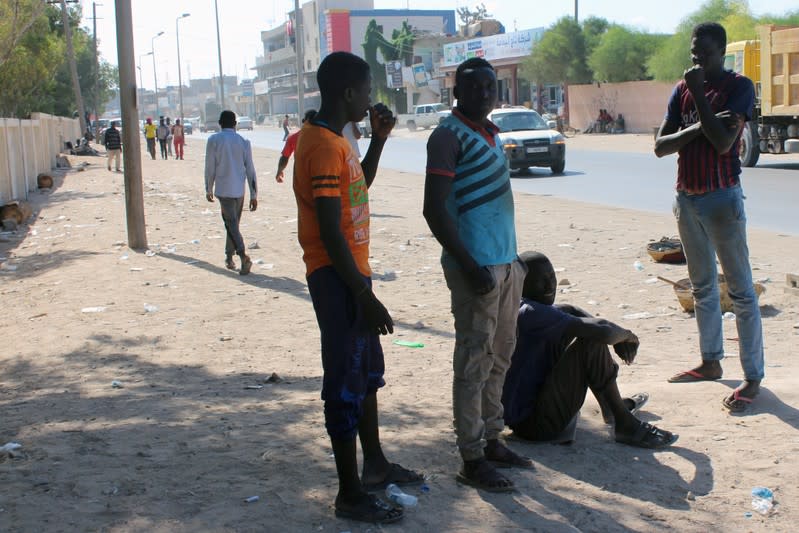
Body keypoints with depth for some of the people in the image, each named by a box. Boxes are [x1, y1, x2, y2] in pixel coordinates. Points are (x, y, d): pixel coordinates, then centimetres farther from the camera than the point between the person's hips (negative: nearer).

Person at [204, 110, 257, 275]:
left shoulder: (213, 140, -5)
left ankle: (243, 256, -25)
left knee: (231, 224, -7)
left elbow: (210, 167, -3)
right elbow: (250, 170, 2)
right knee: (233, 223, 18)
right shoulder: (243, 141, 3)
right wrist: (254, 195, 7)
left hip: (223, 189, -3)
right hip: (239, 190, 4)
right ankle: (229, 257, 26)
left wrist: (209, 190, 10)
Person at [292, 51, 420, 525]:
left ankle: (375, 464, 37)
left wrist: (379, 139, 14)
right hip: (337, 277, -11)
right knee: (346, 383, -2)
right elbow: (330, 232, -25)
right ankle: (351, 494, 8)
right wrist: (367, 298, -23)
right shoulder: (324, 147, -21)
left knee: (368, 369, 21)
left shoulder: (335, 139, 10)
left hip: (353, 271, 11)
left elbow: (360, 184, 28)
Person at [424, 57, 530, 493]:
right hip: (476, 266, -9)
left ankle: (491, 441, 27)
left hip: (505, 261, 9)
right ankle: (472, 458, 5)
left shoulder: (492, 134, 16)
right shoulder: (449, 136, -11)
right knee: (475, 362, -3)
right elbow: (435, 209, -19)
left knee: (500, 357, 15)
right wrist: (469, 266, -21)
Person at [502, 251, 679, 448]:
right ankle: (626, 425, -8)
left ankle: (612, 406, 29)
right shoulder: (531, 313, -22)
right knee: (591, 343, -18)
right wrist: (626, 335, -5)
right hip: (534, 423, -11)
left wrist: (619, 335, 0)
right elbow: (601, 331, -27)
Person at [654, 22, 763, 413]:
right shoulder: (682, 89, 9)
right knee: (703, 286, 15)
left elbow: (723, 143, -21)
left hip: (722, 197, -6)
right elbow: (660, 146, 2)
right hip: (687, 197, 7)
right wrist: (698, 126, -13)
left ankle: (753, 377, -3)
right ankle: (711, 362, 26)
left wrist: (698, 93, -18)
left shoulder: (739, 87, -7)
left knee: (740, 290, -5)